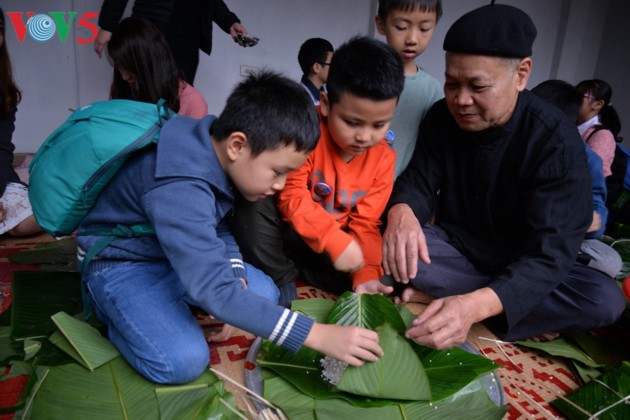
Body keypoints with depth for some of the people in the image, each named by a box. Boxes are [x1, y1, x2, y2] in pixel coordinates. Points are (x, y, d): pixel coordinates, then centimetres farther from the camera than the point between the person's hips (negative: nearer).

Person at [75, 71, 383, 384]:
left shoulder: (217, 151, -10)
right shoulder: (179, 190, -36)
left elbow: (219, 227, 4)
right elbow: (213, 288, -40)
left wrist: (236, 276, -15)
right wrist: (318, 335, -39)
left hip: (181, 253, 8)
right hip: (121, 264, -7)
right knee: (185, 361, -24)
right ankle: (111, 310, 2)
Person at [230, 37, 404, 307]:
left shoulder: (383, 157, -9)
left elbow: (365, 224, -8)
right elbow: (292, 197, -25)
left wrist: (367, 273, -24)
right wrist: (336, 240, -36)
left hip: (334, 242, 4)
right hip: (287, 225, -3)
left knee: (379, 279, -15)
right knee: (255, 204, -33)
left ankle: (292, 267, -3)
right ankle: (280, 279, -10)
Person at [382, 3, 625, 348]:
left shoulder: (556, 141, -23)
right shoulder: (441, 118, -10)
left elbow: (550, 252, -30)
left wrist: (474, 305, -48)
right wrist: (401, 211, -37)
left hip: (523, 265, -2)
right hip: (456, 249, 3)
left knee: (604, 299, -28)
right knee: (390, 247, -28)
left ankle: (438, 293, -21)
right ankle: (523, 320, -15)